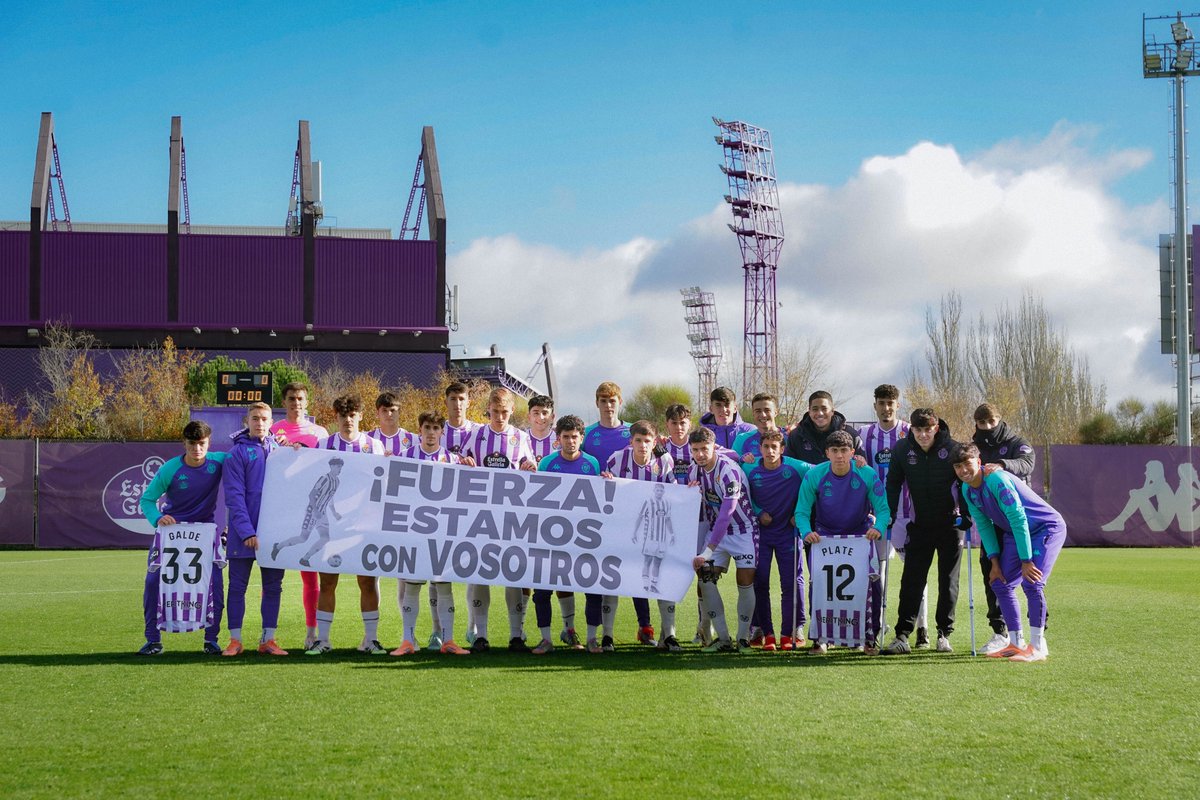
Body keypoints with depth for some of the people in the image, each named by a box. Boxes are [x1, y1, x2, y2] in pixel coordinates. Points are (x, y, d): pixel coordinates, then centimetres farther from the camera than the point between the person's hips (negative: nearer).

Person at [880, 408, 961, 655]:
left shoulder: (952, 449, -12)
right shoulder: (902, 449, -6)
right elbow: (893, 484, 4)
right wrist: (889, 518, 0)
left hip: (950, 523, -1)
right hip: (920, 524, 1)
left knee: (948, 580, 5)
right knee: (911, 580, -4)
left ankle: (944, 634, 14)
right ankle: (903, 635, -4)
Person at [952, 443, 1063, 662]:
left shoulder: (997, 481, -30)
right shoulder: (967, 490, -3)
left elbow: (1018, 519, -30)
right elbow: (983, 525, 6)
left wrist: (1026, 561, -28)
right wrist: (995, 562, 1)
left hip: (1047, 527, -9)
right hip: (1014, 533, 9)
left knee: (1031, 583, -21)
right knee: (1001, 583, 4)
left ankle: (1037, 647, -13)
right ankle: (1016, 643, 14)